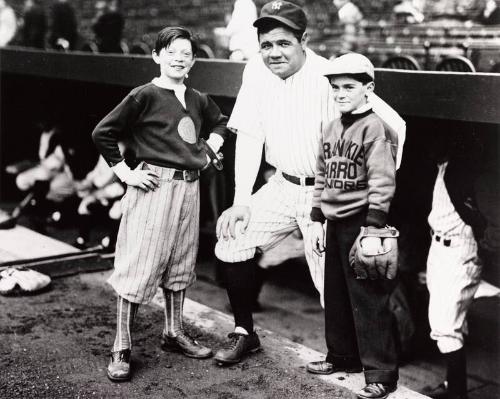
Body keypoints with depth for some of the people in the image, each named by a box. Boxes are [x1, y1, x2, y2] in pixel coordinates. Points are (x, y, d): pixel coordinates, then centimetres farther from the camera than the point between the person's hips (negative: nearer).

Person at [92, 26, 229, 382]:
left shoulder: (198, 100, 11)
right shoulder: (145, 95, -7)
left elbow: (220, 123, 31)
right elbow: (103, 133, -8)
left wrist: (210, 149, 15)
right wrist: (125, 173, -9)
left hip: (189, 188, 7)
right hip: (154, 186, -6)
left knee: (180, 263, 15)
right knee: (139, 266, -5)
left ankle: (174, 333, 30)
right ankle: (122, 349, 2)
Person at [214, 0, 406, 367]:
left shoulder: (327, 79, -22)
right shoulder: (257, 71, -3)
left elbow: (392, 124, -22)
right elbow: (249, 137, 1)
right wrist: (241, 201, -3)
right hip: (284, 185, 6)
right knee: (231, 245, 0)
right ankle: (245, 333, 20)